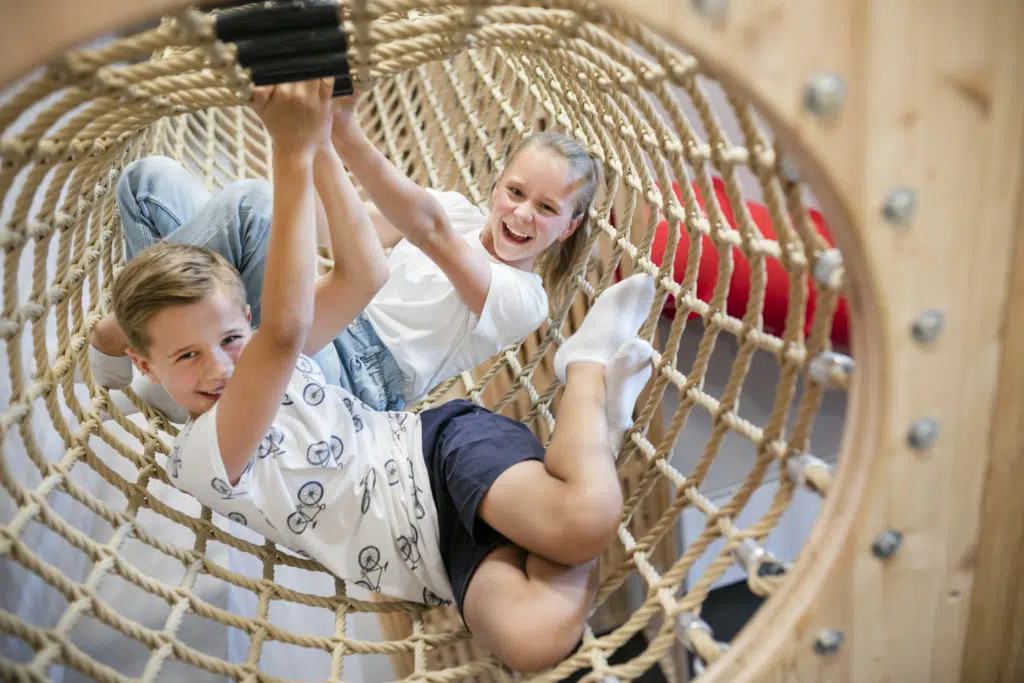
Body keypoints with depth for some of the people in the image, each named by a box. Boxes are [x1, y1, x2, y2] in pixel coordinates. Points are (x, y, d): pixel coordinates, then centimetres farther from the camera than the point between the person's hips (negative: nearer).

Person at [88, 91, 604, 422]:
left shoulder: (523, 298, -5)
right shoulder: (455, 208, 17)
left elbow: (428, 229, -24)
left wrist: (346, 133, -37)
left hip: (353, 381, -7)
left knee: (252, 204, -31)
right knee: (151, 178, 0)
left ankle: (115, 334, -13)